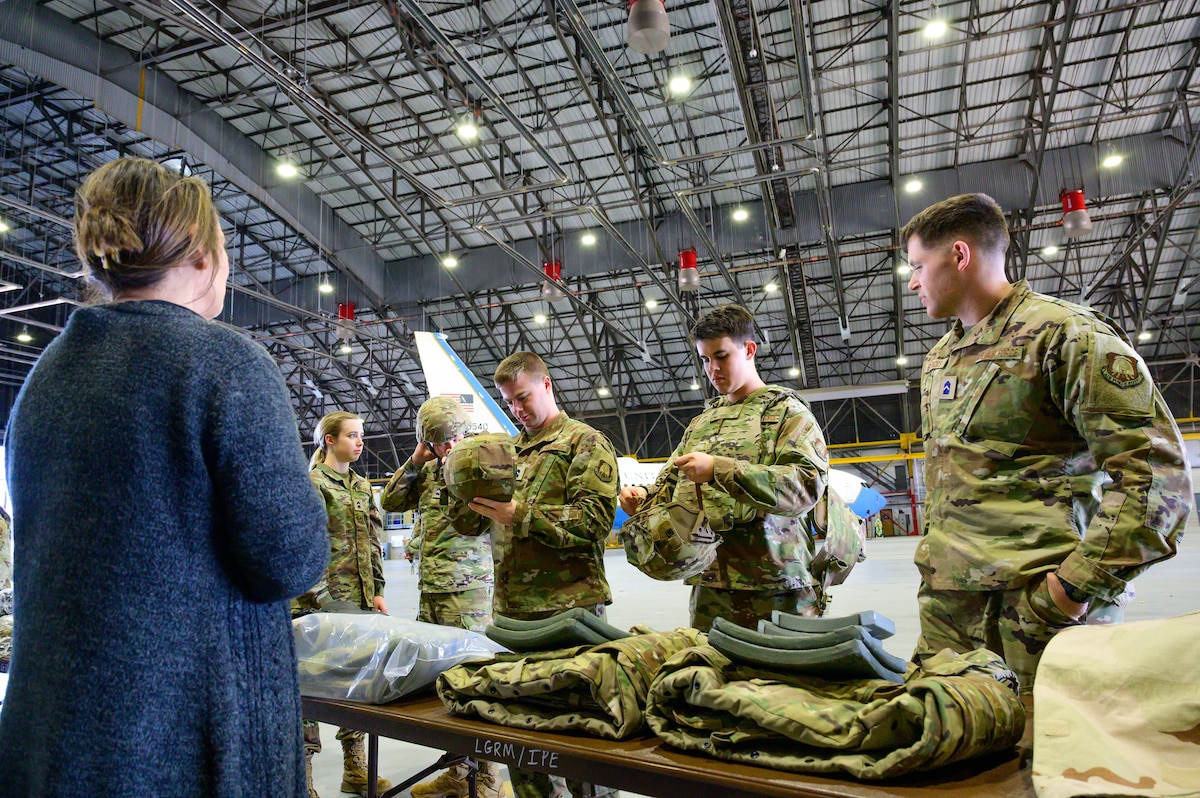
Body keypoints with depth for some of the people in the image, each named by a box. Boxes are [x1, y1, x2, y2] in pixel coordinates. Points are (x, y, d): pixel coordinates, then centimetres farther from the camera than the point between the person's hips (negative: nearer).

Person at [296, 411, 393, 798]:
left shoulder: (362, 486, 14)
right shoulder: (311, 483, -6)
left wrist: (377, 589, 8)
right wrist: (322, 596, -15)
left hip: (359, 599, 6)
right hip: (322, 602, -6)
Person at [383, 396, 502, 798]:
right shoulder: (428, 470, 15)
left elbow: (468, 523, -15)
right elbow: (390, 501, 16)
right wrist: (415, 461, 7)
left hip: (467, 591, -7)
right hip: (430, 588, 7)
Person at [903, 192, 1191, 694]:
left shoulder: (1066, 333, -6)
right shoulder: (938, 360, 19)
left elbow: (1156, 472, -12)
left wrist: (1079, 583, -16)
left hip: (1043, 605, -7)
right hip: (948, 601, 7)